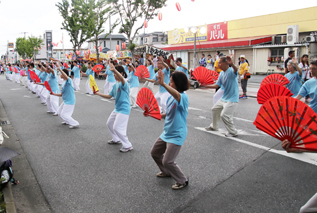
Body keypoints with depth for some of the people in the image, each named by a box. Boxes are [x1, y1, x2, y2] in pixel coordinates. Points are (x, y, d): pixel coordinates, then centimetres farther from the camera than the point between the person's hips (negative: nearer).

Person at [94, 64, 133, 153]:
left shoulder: (124, 83, -19)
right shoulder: (115, 85, 9)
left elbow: (122, 79, -44)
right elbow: (109, 96, 15)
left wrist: (114, 70, -61)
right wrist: (97, 93, 10)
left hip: (124, 109, -10)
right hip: (117, 108, 10)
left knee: (117, 128, -12)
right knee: (109, 124, 23)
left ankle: (128, 146, 2)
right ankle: (116, 140, 41)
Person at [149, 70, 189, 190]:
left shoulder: (183, 97, -22)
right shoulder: (171, 97, 3)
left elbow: (178, 95, -49)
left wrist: (163, 84, -60)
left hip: (177, 135, -9)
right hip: (167, 133, 9)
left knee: (167, 161, -8)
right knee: (155, 153, 20)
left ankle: (182, 181, 17)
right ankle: (166, 172, 44)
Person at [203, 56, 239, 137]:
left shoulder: (231, 71, -20)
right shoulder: (222, 75, 7)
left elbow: (236, 70, -44)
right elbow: (216, 85, 10)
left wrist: (232, 64, -66)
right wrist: (206, 86, 4)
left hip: (232, 99, -10)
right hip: (224, 98, 10)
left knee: (224, 115, -14)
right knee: (215, 109, 20)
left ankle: (233, 132, 5)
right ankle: (214, 126, 41)